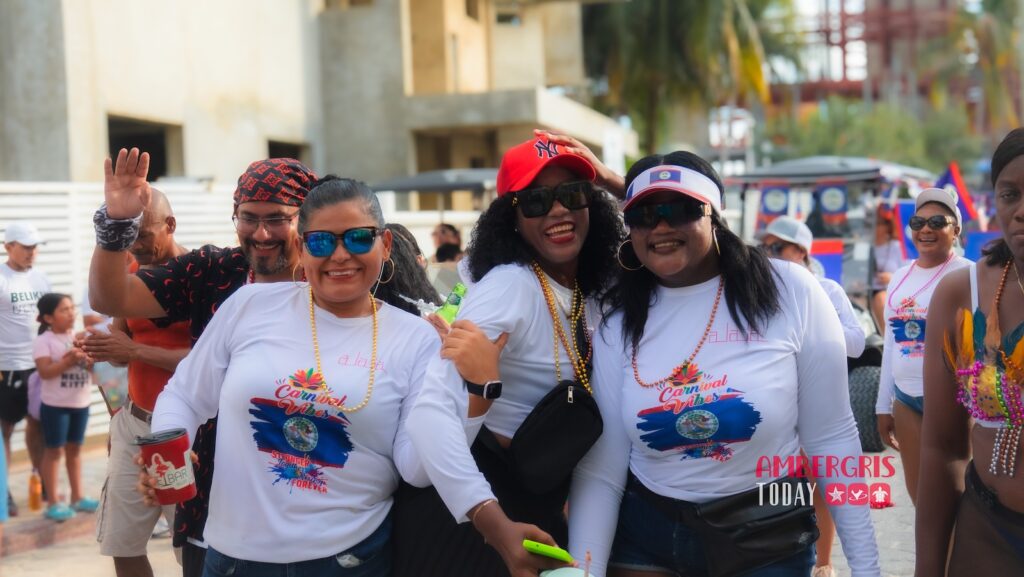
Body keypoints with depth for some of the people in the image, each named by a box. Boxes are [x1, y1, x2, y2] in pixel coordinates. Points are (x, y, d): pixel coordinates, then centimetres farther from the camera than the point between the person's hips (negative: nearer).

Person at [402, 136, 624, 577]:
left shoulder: (592, 291, 0)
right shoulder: (510, 286, -23)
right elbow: (432, 411, -35)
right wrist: (496, 524, -45)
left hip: (537, 503, 7)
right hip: (469, 509, -7)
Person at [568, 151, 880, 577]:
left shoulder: (789, 292, -11)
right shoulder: (618, 320, -5)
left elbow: (831, 439, -7)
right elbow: (600, 470, -5)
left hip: (769, 542, -1)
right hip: (644, 540, 2)